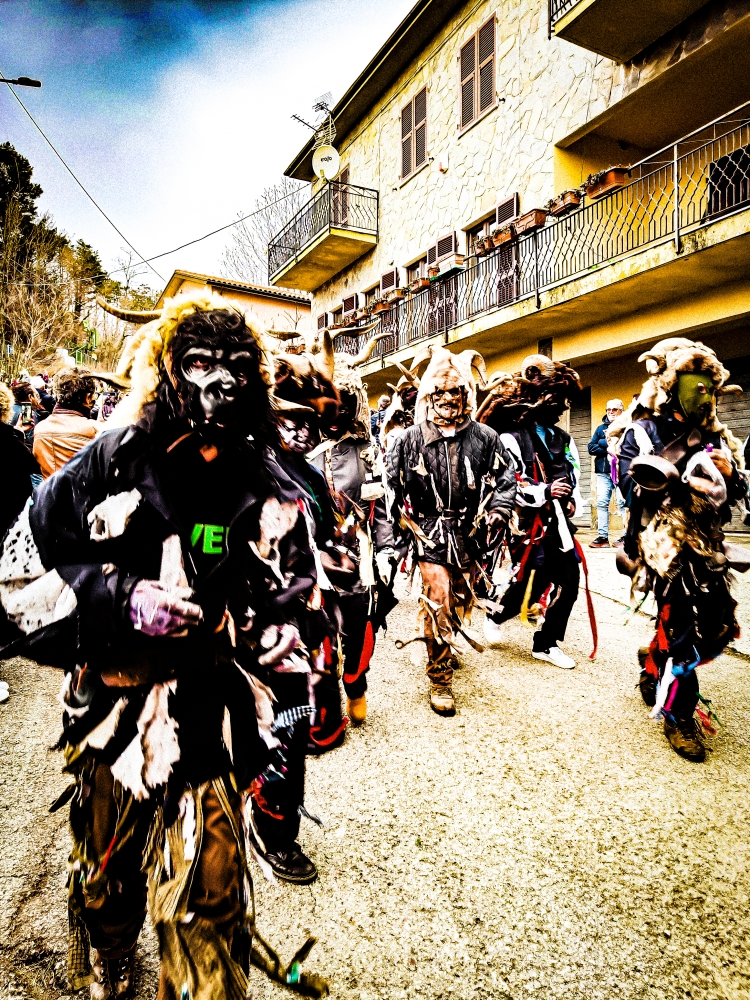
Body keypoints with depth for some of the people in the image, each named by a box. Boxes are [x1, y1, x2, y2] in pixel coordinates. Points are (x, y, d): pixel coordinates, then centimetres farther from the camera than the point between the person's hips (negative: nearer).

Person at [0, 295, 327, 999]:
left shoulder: (271, 501, -3)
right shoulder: (110, 465, -8)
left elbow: (290, 622, 6)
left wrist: (283, 728, 3)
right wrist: (121, 598, -19)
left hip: (212, 732, 0)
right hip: (110, 719, 1)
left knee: (204, 913, 7)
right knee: (103, 883, 25)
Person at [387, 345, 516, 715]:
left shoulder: (484, 437, 2)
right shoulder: (411, 439, -1)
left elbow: (505, 479, 7)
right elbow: (394, 485, 2)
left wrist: (496, 515, -4)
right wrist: (407, 520, -2)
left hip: (468, 535, 3)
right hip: (429, 534, -3)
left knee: (462, 599, 17)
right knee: (437, 602, -8)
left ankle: (446, 645, 45)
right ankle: (439, 678, 5)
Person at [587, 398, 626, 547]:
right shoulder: (601, 428, 20)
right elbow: (591, 447, 11)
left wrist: (604, 442, -12)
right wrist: (608, 450, -6)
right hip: (603, 471, 5)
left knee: (623, 503, -6)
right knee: (601, 503, 2)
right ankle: (602, 536, 5)